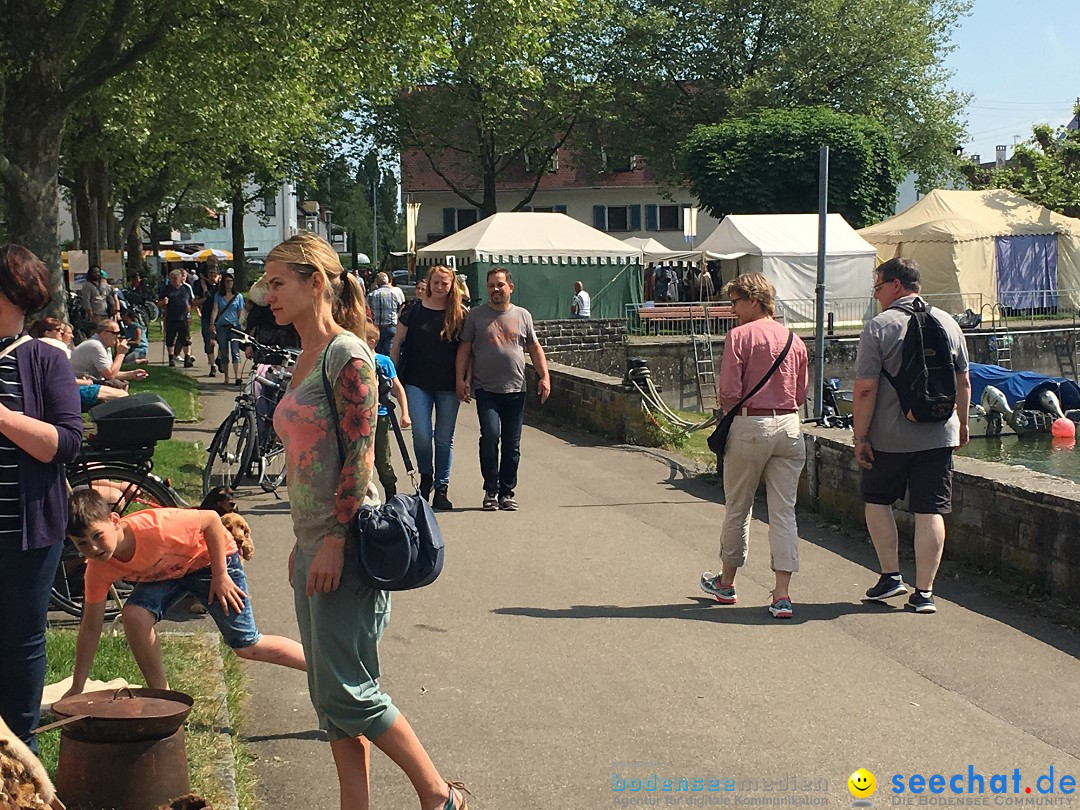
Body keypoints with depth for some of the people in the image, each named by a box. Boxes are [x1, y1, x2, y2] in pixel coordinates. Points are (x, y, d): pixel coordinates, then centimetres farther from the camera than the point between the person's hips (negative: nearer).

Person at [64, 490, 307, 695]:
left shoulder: (154, 527, -40)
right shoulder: (98, 570, -22)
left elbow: (211, 519, -26)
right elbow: (90, 628, -11)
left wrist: (220, 576, -23)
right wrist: (76, 689, -10)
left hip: (210, 557, -5)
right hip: (164, 573, 5)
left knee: (248, 647, -4)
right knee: (134, 614, -23)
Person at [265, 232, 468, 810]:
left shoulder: (347, 355, -12)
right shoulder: (304, 360, 14)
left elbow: (359, 456, -17)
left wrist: (334, 542, -20)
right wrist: (302, 544, 19)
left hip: (344, 545, -9)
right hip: (313, 545, 9)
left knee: (346, 693, -6)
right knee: (331, 698, 12)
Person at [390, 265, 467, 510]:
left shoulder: (460, 314, 2)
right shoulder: (413, 310, 2)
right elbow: (397, 343, 7)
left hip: (449, 385, 0)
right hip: (418, 382, 0)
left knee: (444, 438, 4)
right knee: (421, 434, -8)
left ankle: (442, 487, 16)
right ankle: (425, 475, 20)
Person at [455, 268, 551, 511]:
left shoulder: (523, 316, 11)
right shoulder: (476, 315, 6)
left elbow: (535, 348, 14)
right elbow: (465, 348, 6)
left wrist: (544, 376, 4)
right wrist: (460, 379, -2)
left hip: (515, 390, 2)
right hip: (486, 389, -2)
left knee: (512, 444, 4)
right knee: (490, 435, -16)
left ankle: (507, 492, 14)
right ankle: (491, 490, -2)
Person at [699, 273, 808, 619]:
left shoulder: (739, 336, -8)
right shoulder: (795, 340, 8)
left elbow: (729, 392, -13)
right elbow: (801, 394, 11)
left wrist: (727, 404, 8)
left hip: (750, 426, -4)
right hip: (789, 426, 4)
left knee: (737, 508, 12)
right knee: (784, 511, 4)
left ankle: (726, 583, 27)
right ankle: (782, 594, -2)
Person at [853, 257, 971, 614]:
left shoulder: (879, 328, -10)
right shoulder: (947, 323, 5)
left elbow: (865, 390, -14)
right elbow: (964, 381, 13)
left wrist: (860, 438, -7)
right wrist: (962, 422, 27)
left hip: (890, 437, -3)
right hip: (939, 434, 3)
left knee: (877, 500, 17)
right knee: (930, 511, 3)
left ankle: (891, 575, 15)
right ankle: (923, 592, 4)